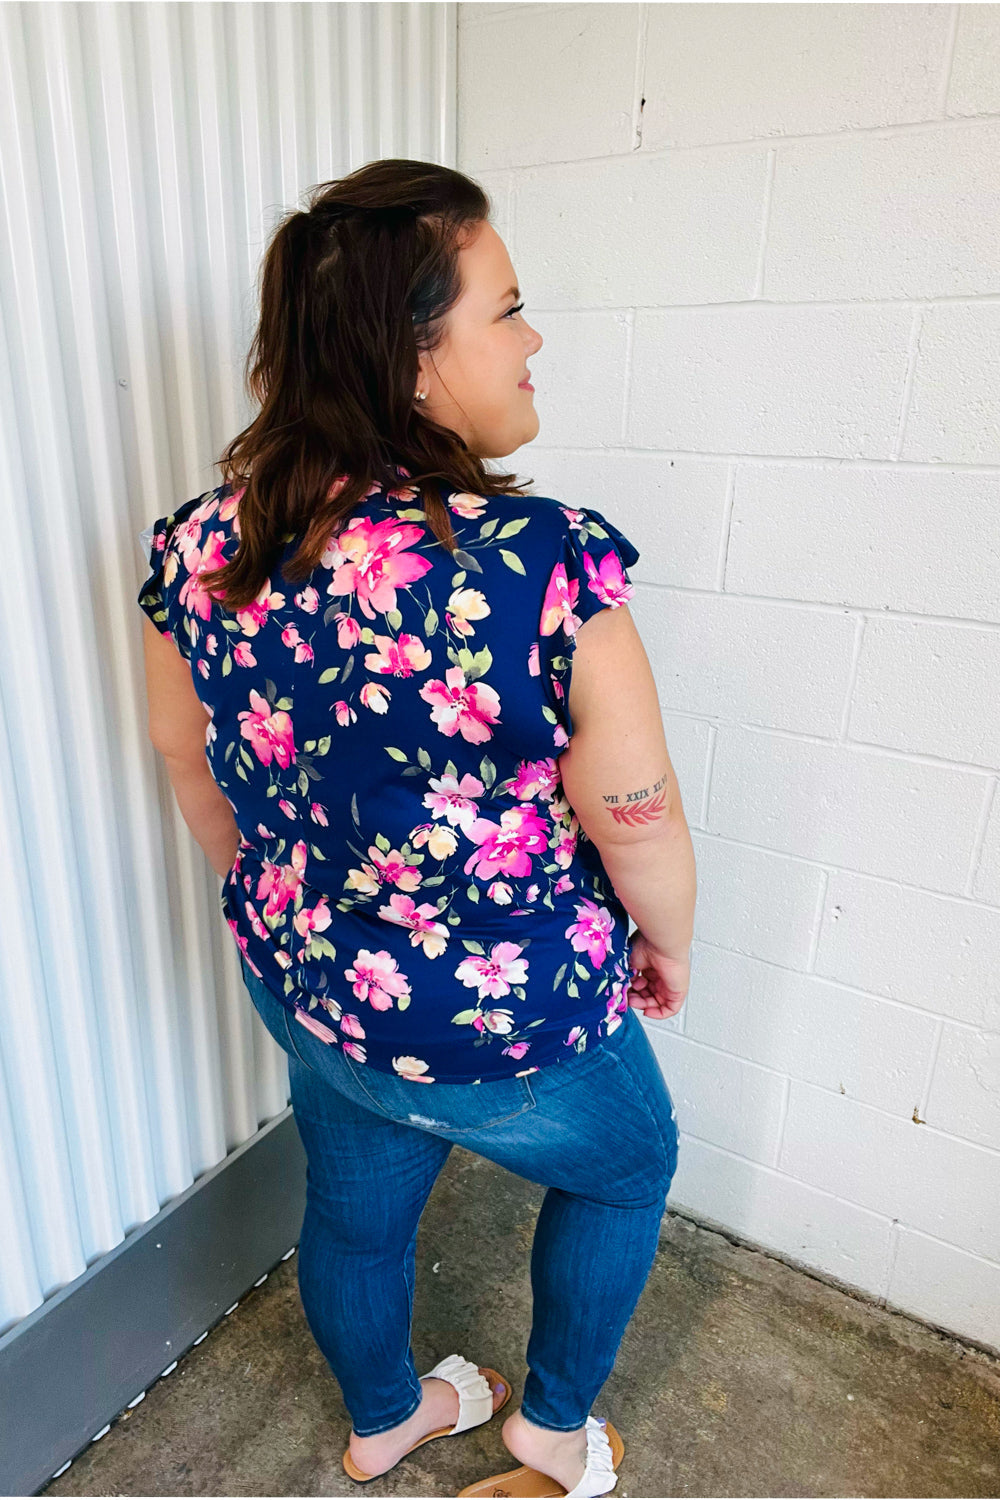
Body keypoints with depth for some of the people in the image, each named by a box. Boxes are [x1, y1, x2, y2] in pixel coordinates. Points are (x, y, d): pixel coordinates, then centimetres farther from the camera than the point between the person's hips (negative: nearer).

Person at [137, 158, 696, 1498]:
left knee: (354, 1204, 31)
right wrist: (667, 943, 0)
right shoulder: (545, 560, -29)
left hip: (302, 988, 6)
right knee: (625, 1170, 28)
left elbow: (185, 755, 2)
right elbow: (635, 815, -22)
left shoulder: (202, 542, -10)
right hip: (502, 1027, -5)